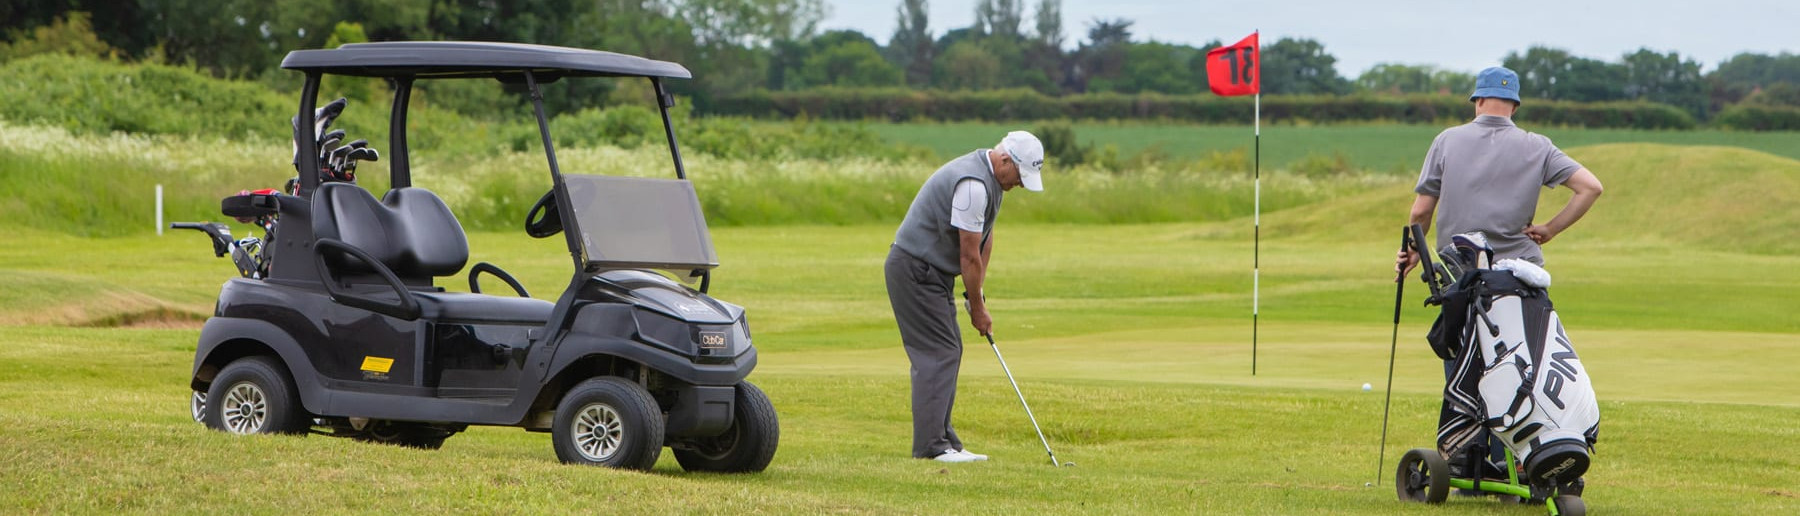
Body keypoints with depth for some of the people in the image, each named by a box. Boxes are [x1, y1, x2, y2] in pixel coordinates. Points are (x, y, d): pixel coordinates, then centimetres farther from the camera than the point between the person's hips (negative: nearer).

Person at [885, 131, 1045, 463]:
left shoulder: (991, 179, 9)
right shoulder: (973, 185, -25)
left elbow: (985, 237, 16)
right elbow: (969, 256, -19)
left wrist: (978, 291, 10)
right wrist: (977, 308, -9)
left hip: (931, 272, 10)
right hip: (914, 270, -10)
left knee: (949, 352, 9)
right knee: (938, 354, -12)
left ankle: (942, 439, 11)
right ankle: (931, 445, -13)